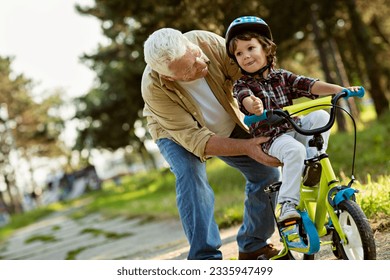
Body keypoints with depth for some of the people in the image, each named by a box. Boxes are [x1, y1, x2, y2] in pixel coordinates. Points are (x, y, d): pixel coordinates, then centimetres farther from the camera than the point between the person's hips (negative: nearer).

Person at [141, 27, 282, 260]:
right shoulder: (154, 89, -38)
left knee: (267, 172, -3)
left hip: (228, 125, 4)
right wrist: (245, 147, -45)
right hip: (178, 133, -4)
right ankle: (205, 258, -20)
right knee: (191, 179, -30)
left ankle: (252, 247, 15)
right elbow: (194, 139, -36)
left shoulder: (208, 42, -33)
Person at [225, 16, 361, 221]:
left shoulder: (282, 77, 11)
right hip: (272, 138, -4)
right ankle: (287, 204, -33)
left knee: (320, 116, -19)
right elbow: (246, 98, -25)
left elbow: (310, 85, -1)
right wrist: (254, 105, -51)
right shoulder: (242, 85, -1)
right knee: (295, 150, -34)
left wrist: (339, 89, -17)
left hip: (295, 129, 5)